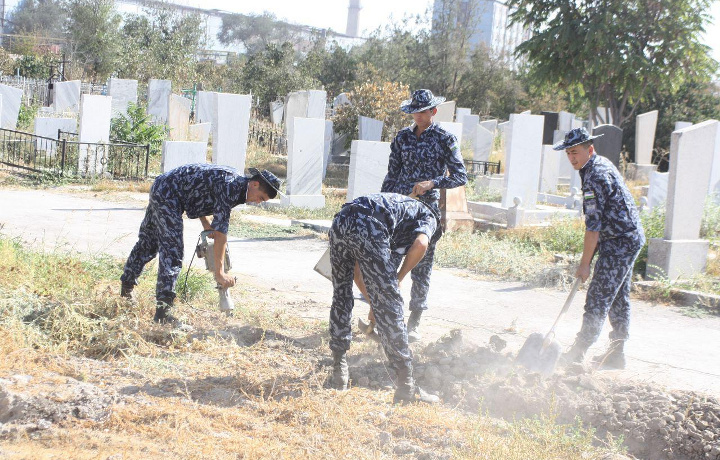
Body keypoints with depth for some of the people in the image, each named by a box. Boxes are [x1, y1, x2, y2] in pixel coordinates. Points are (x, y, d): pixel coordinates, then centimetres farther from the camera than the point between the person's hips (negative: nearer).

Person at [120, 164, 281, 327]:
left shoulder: (236, 181, 4)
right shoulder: (228, 186, -25)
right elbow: (220, 232, -28)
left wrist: (206, 223, 3)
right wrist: (219, 272, -27)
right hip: (167, 193, -10)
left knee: (148, 243, 24)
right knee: (172, 251, -15)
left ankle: (126, 288, 42)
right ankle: (163, 311, -16)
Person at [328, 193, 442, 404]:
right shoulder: (429, 217, 24)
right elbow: (420, 245, -4)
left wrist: (372, 301, 48)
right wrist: (400, 277, 10)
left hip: (340, 222, 6)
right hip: (368, 229, -6)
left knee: (341, 297, 23)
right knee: (389, 305, 0)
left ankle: (339, 370, 27)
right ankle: (406, 387, 4)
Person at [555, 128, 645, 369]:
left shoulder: (595, 177, -20)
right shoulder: (602, 164, 12)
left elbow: (594, 225, -21)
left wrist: (585, 263, -18)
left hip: (619, 243, -11)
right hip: (631, 238, 11)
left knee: (598, 298, -8)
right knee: (619, 298, 15)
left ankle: (578, 353, -5)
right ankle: (616, 354, 22)